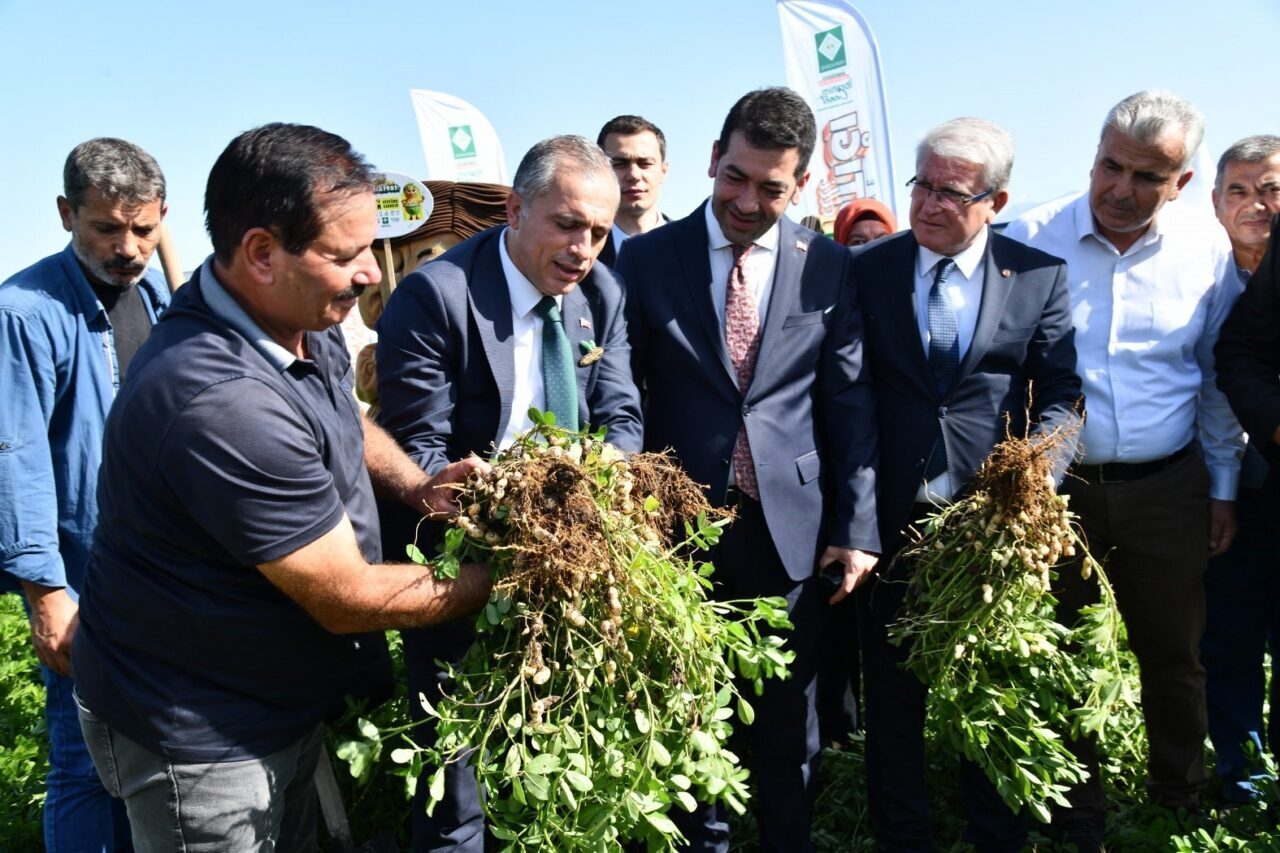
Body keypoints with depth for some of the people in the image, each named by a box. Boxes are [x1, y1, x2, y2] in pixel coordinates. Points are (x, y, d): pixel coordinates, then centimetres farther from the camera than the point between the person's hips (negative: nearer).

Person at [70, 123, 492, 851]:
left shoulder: (301, 319, -6)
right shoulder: (222, 402, -35)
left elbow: (343, 418, 16)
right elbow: (348, 598, -26)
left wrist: (416, 484, -3)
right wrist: (486, 583, -13)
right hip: (198, 739, -8)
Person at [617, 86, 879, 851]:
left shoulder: (829, 266, 1)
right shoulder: (647, 258, 0)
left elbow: (851, 403, 2)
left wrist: (858, 527, -1)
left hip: (792, 528, 1)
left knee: (790, 722, 14)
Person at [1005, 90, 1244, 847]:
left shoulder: (1206, 254, 0)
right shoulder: (1028, 241, -8)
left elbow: (1217, 380, 9)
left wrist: (1224, 487, 10)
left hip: (1168, 487, 2)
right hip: (1053, 486, -1)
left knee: (1175, 655, 15)